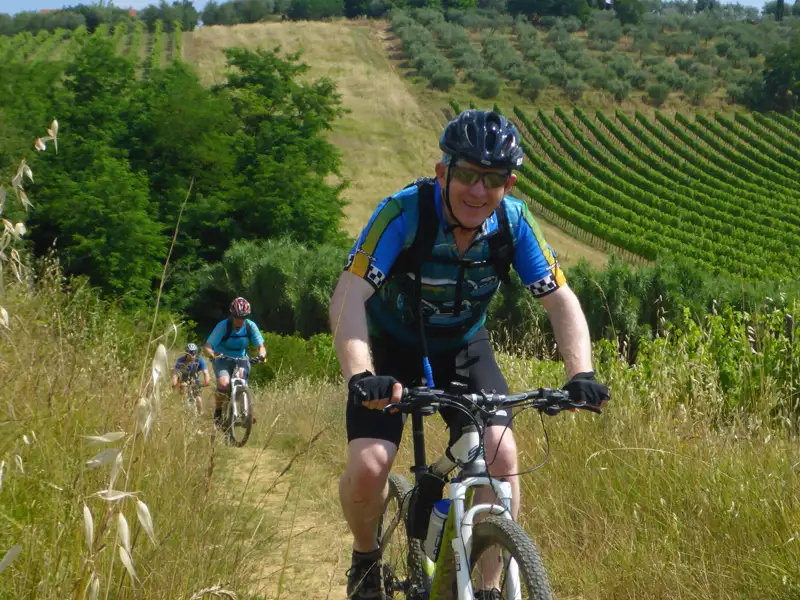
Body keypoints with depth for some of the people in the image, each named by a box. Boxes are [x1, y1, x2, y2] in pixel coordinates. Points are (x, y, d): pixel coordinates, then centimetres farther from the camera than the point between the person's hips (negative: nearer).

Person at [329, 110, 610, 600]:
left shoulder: (514, 222, -20)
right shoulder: (405, 212, -29)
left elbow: (561, 300, -16)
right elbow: (349, 297, -36)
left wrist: (581, 373, -33)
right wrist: (360, 375, -52)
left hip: (463, 348, 3)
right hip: (392, 345, -2)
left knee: (500, 455, -19)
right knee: (368, 468, -20)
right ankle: (366, 558, 13)